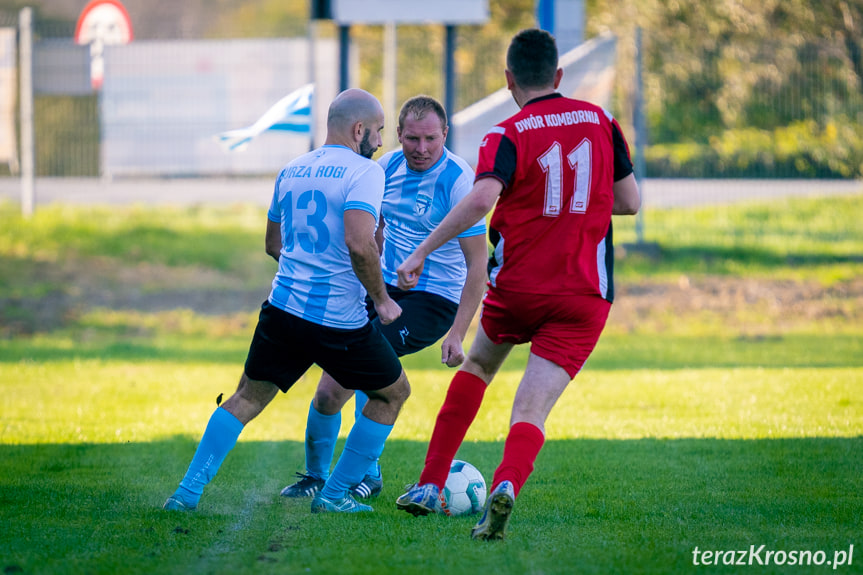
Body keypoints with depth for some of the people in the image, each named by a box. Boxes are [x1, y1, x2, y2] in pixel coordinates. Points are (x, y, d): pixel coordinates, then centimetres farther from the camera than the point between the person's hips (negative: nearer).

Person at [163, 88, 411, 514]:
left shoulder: (291, 171, 14)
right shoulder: (363, 172, -9)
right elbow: (359, 244, -22)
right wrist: (381, 300, -11)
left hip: (283, 311, 6)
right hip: (341, 320, -6)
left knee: (247, 399, 18)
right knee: (393, 393, 16)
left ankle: (188, 491, 6)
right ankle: (333, 494, 16)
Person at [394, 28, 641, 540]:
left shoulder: (508, 136, -6)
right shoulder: (600, 121, 5)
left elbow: (482, 198, -25)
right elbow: (631, 201, 11)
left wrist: (422, 252, -22)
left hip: (517, 287, 0)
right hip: (585, 295, 1)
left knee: (479, 365, 28)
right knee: (532, 411, -5)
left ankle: (430, 486, 28)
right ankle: (507, 484, -37)